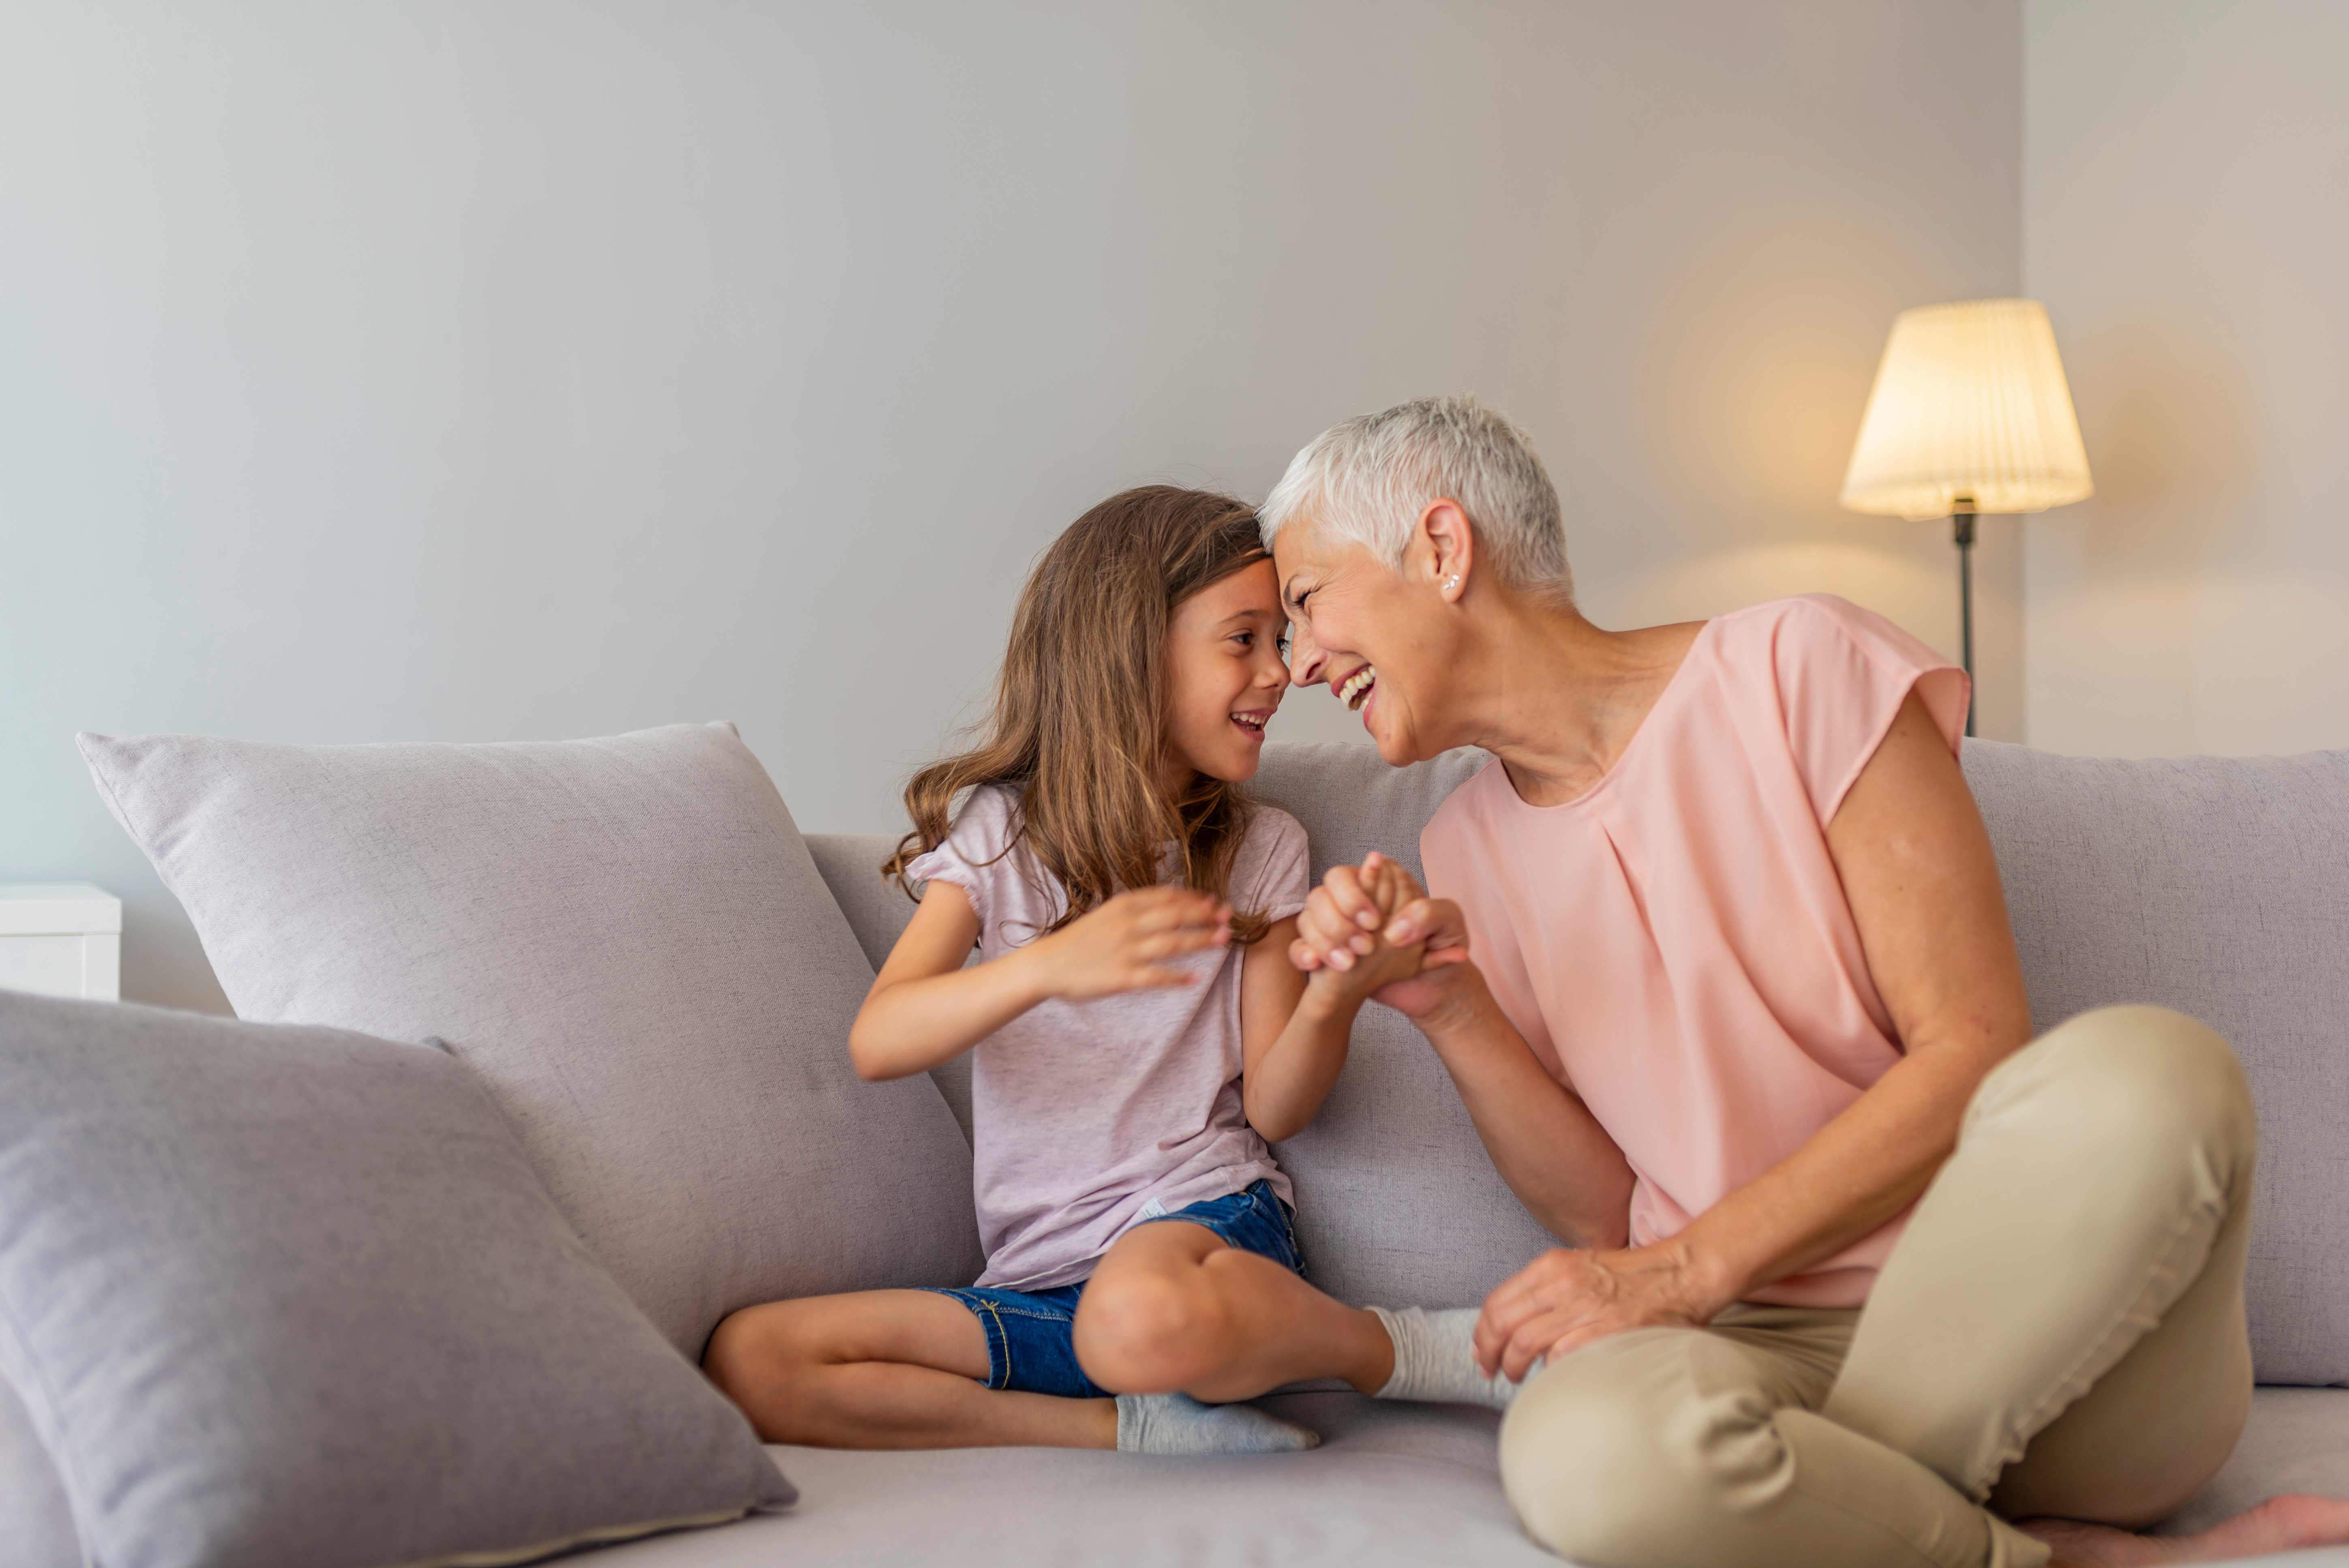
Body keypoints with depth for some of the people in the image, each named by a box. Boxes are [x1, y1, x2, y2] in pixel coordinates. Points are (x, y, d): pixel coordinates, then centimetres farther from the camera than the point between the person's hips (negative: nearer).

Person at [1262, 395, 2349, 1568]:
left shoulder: (1797, 667, -2)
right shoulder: (1470, 845, 13)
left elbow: (1975, 1050, -9)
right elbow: (1603, 1217, 9)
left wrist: (1691, 1267, -16)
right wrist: (1451, 1011, -7)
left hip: (2026, 1316, -1)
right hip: (1761, 1343, 2)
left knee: (2139, 1072, -36)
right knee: (1580, 1450, -36)